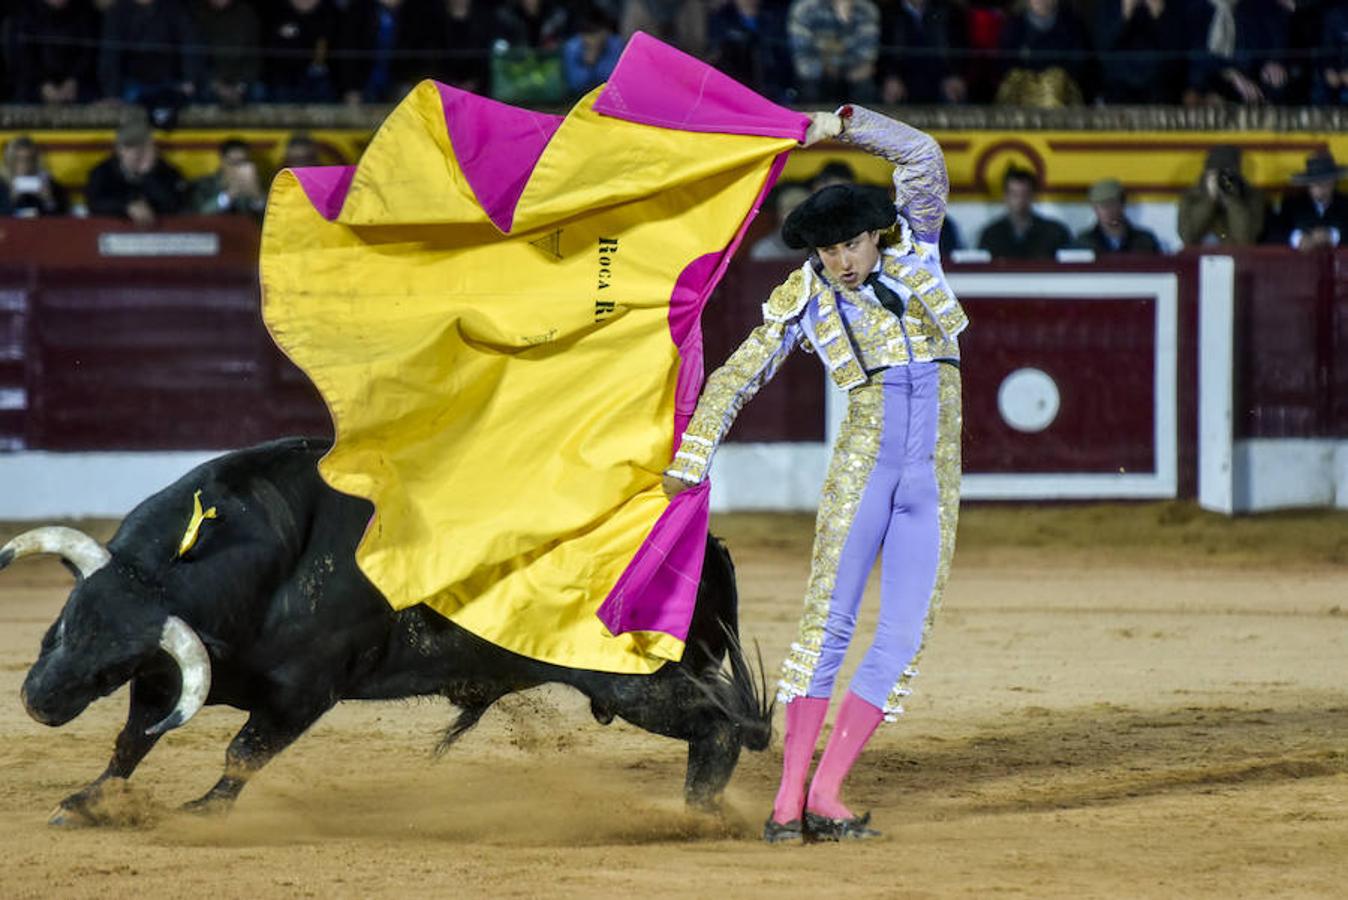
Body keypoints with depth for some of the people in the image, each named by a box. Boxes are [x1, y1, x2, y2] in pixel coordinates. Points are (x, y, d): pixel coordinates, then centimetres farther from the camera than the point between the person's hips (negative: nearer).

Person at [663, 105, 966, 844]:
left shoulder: (911, 244, 5)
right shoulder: (804, 298, 1)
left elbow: (923, 158, -10)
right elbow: (734, 379, 5)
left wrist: (845, 123, -17)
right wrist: (689, 462, 1)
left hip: (934, 479, 2)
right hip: (862, 466, -2)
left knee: (903, 640, -4)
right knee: (827, 622, -13)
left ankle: (826, 795, -2)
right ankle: (789, 798, -13)